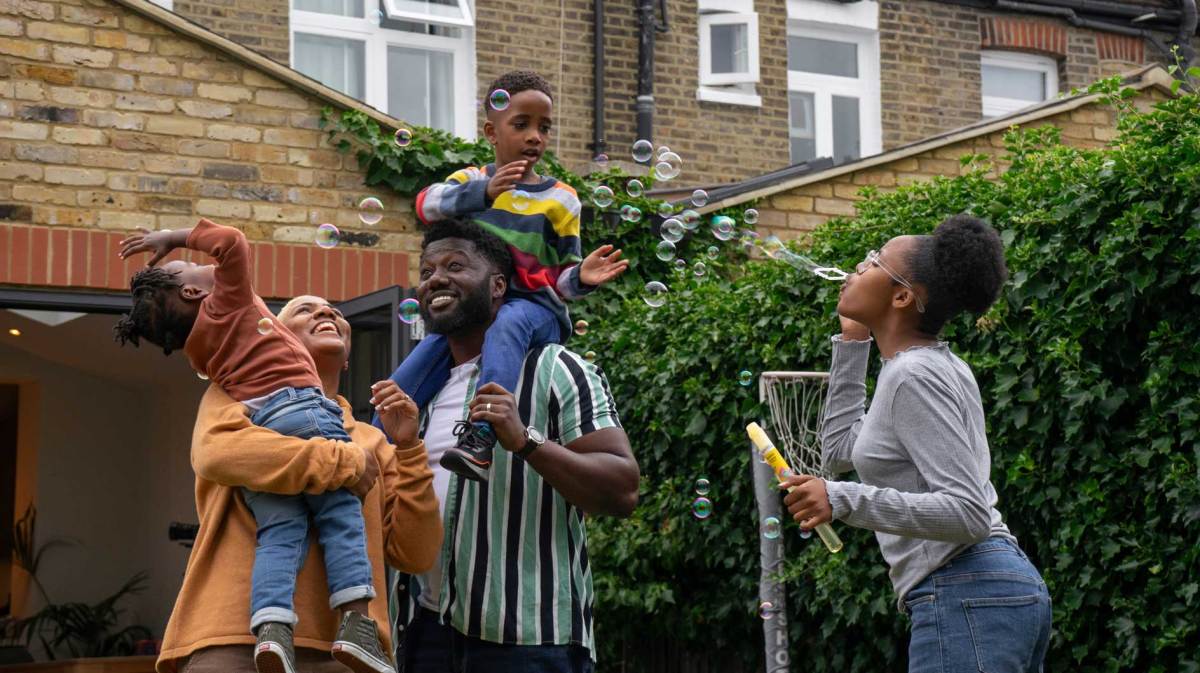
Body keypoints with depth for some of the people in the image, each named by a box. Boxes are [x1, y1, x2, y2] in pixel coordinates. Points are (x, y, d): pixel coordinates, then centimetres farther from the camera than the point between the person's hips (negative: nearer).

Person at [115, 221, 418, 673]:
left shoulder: (201, 351, 28)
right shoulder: (227, 302, 10)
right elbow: (232, 242, -2)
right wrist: (177, 237, 9)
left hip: (251, 426, 6)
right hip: (299, 406, -5)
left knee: (278, 534, -4)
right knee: (341, 515, -4)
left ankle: (272, 627, -26)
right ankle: (355, 620, -18)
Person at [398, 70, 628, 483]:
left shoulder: (559, 199, 6)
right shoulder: (471, 181, 10)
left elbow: (560, 278, 7)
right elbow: (428, 204, -12)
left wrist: (580, 278, -17)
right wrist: (485, 191, -26)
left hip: (533, 306, -3)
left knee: (507, 323, -40)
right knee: (401, 388, -17)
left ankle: (481, 438, -52)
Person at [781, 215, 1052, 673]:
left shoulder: (914, 375, -12)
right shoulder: (934, 365, 16)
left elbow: (970, 513, -20)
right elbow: (840, 448, 29)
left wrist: (844, 500, -24)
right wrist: (853, 340, 24)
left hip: (966, 600, -10)